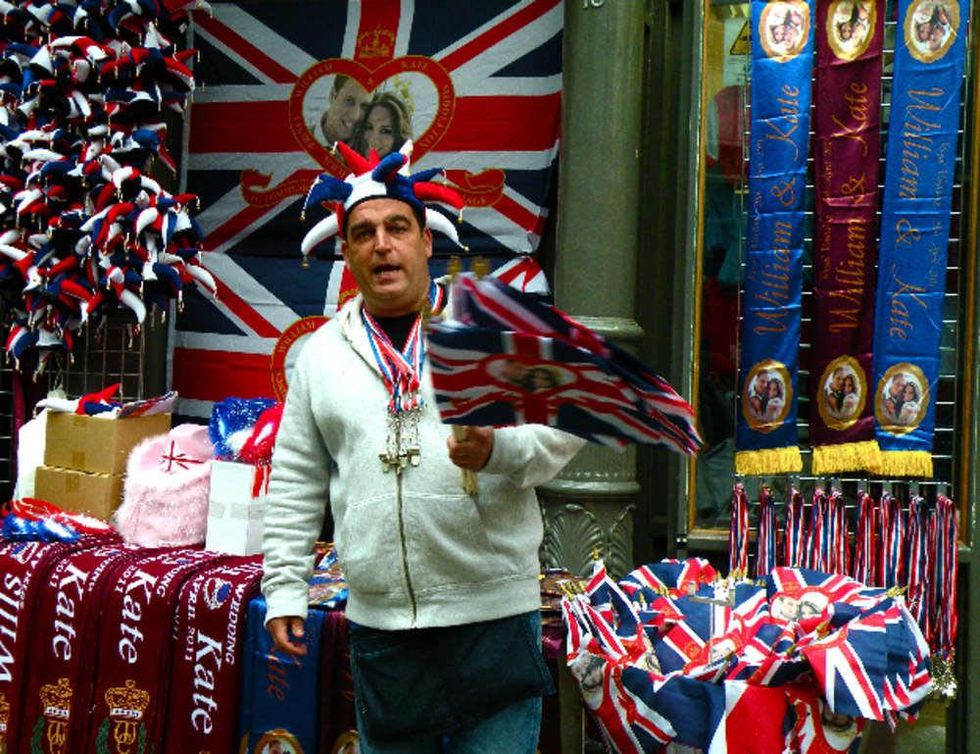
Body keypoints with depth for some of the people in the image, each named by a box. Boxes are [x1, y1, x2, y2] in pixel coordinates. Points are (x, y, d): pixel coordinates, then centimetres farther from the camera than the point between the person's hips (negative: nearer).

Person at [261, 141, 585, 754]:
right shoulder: (322, 352, 12)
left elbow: (564, 426, -1)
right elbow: (296, 484, 15)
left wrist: (501, 452, -20)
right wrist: (284, 587, 11)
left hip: (492, 613, -3)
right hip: (379, 627, 3)